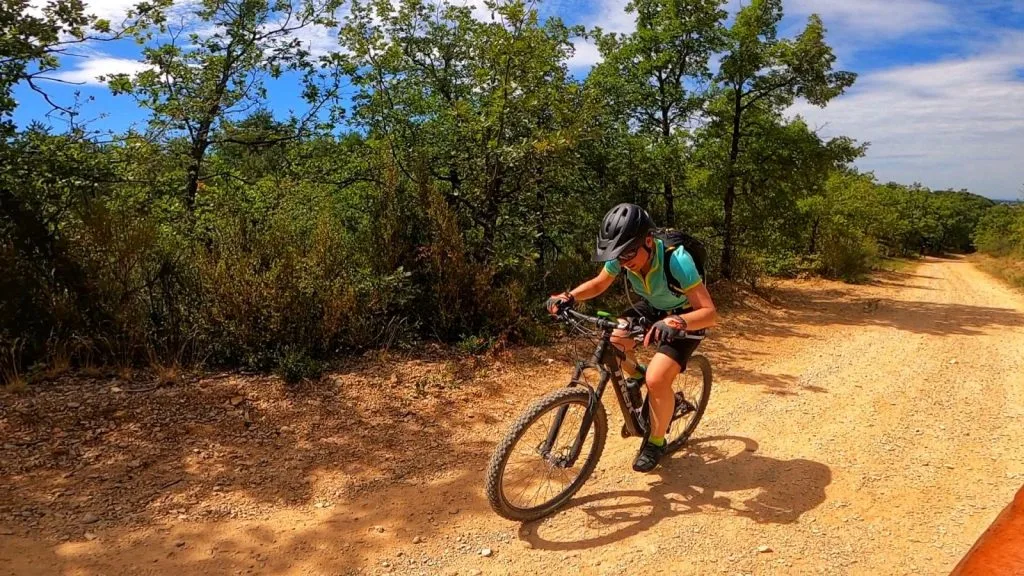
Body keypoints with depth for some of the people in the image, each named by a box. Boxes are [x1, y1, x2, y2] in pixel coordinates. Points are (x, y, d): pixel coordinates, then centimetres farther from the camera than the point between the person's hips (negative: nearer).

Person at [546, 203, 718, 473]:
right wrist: (568, 297, -21)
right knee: (613, 342, -17)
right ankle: (636, 376, 17)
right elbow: (598, 283, -3)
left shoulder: (676, 260, -37)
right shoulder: (622, 256, -21)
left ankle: (656, 442, 4)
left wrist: (676, 322, -58)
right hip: (652, 309, 6)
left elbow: (710, 313, -39)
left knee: (656, 379, -22)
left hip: (685, 318, -6)